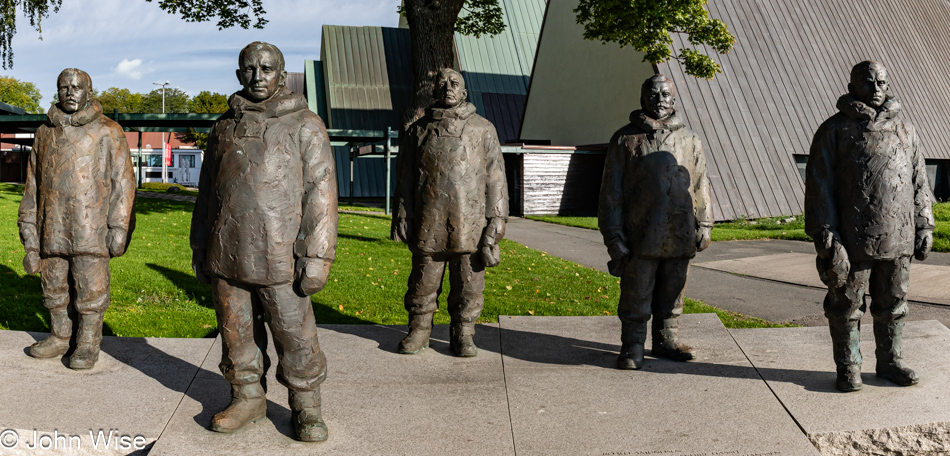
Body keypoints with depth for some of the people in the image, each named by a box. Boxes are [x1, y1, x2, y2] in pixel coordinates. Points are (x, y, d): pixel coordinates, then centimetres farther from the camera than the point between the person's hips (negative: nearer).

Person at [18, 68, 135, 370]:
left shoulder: (108, 132, 0)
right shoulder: (45, 133, 13)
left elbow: (123, 181, -2)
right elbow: (33, 182, 18)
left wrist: (119, 227, -9)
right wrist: (28, 224, 13)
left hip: (90, 229, -4)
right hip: (52, 229, 5)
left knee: (90, 288, -1)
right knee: (55, 286, 12)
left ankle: (88, 344, 11)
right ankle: (60, 338, 26)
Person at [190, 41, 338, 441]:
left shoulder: (305, 126, -2)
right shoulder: (225, 126, 13)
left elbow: (320, 193, -6)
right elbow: (207, 191, 20)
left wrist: (318, 256, -13)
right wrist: (200, 248, 17)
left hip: (278, 256, -4)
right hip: (226, 255, 5)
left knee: (295, 335, 0)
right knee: (236, 332, 12)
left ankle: (306, 407, 16)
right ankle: (248, 398, 28)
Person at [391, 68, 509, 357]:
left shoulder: (483, 130, 7)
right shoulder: (419, 131, 9)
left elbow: (495, 178, 5)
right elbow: (405, 177, 11)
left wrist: (496, 220, -2)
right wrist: (401, 218, 5)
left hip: (470, 224, 0)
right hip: (428, 225, 1)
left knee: (468, 285, 4)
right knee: (423, 281, 7)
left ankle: (463, 335, 18)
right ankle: (419, 331, 22)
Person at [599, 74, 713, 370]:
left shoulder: (688, 140, 12)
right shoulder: (625, 139, 1)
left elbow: (700, 185, 16)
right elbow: (611, 192, 0)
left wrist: (704, 226, 10)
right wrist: (614, 236, -6)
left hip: (680, 237, 3)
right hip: (640, 238, -3)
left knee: (672, 295, 13)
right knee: (636, 298, 1)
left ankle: (666, 341, 28)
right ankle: (632, 348, 13)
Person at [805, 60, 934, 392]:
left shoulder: (904, 130, 13)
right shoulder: (834, 131, -2)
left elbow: (919, 181, 18)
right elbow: (819, 187, -6)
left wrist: (924, 227, 12)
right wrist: (825, 237, -12)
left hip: (897, 240, 4)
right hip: (852, 240, -4)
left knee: (893, 303, 13)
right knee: (846, 304, 5)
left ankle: (890, 361, 29)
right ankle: (848, 367, 19)